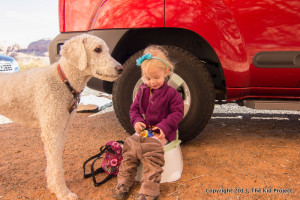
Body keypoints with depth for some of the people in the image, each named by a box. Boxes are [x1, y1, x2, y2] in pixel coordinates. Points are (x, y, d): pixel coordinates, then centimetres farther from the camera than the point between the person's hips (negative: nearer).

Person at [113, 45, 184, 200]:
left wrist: (164, 126, -19)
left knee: (151, 148, -32)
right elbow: (134, 109, 15)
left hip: (163, 132, -5)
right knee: (130, 144, -21)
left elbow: (178, 112, -6)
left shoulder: (171, 93, -3)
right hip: (144, 129, 5)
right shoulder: (143, 91, 12)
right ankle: (124, 182, -11)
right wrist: (137, 121, -6)